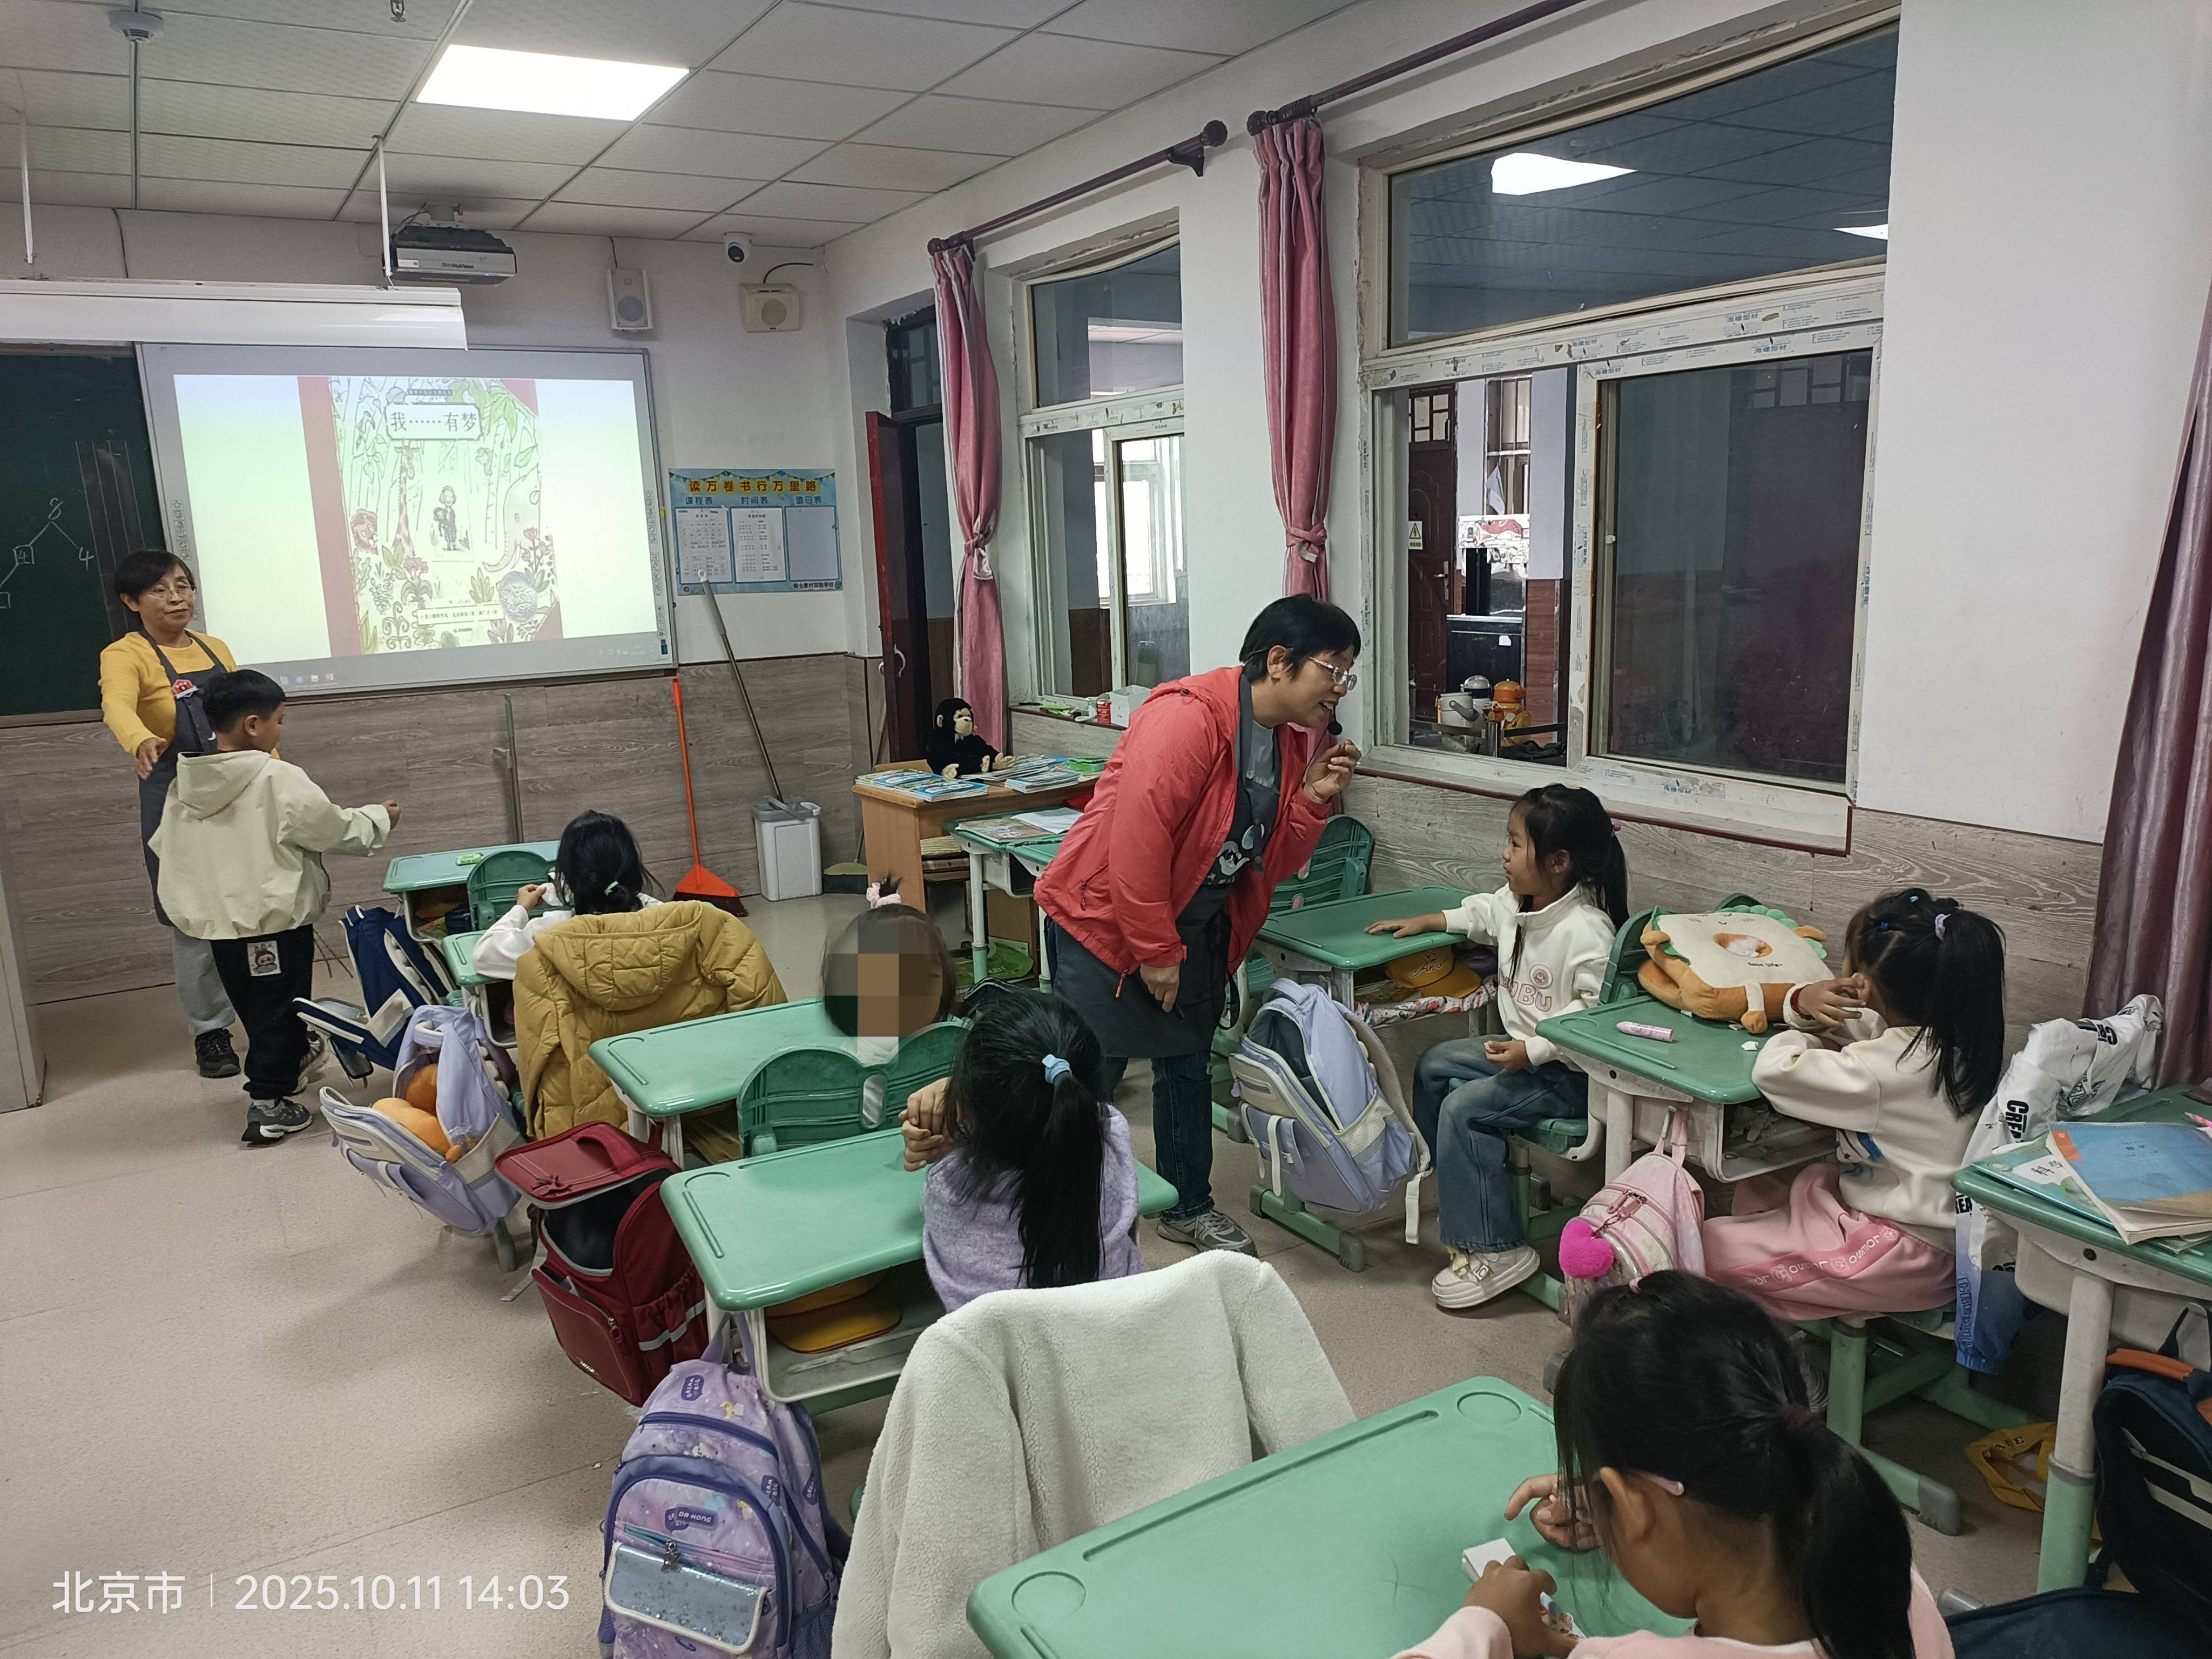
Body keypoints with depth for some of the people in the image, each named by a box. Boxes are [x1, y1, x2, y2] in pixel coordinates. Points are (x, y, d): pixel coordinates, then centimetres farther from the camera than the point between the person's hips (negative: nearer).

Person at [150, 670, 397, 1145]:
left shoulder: (185, 785, 2)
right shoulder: (280, 780, -17)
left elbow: (164, 846, 11)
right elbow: (336, 830, -8)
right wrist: (380, 817, 10)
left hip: (218, 922, 6)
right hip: (278, 922, -6)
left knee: (254, 1008, 20)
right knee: (279, 1010, 4)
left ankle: (293, 1060, 38)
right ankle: (268, 1103, 6)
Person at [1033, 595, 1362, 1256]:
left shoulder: (1292, 739, 3)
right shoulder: (1187, 717, -25)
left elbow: (1273, 861, 6)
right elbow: (1136, 840, -28)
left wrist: (1314, 798, -11)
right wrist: (1154, 952, -22)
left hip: (1195, 924, 8)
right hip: (1107, 917, -8)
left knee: (1188, 1065, 17)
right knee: (1089, 1075, -2)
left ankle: (1189, 1207, 34)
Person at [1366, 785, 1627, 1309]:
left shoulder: (1587, 930, -27)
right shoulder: (1514, 902, 1)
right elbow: (1480, 913, 25)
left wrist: (1534, 1050, -30)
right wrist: (1426, 922, 25)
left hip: (1568, 1071, -11)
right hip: (1523, 1047, 11)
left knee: (1464, 1108, -21)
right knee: (1435, 1065, 15)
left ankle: (1494, 1251, -13)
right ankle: (1453, 1196, 27)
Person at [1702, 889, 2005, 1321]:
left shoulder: (1886, 1067, -28)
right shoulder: (1958, 1038, 0)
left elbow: (1773, 1071, -24)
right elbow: (1867, 1026, 15)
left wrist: (1811, 1042, -2)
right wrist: (1806, 1000, -8)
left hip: (1906, 1256, -10)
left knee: (1712, 1246, -10)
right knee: (1754, 1191, 18)